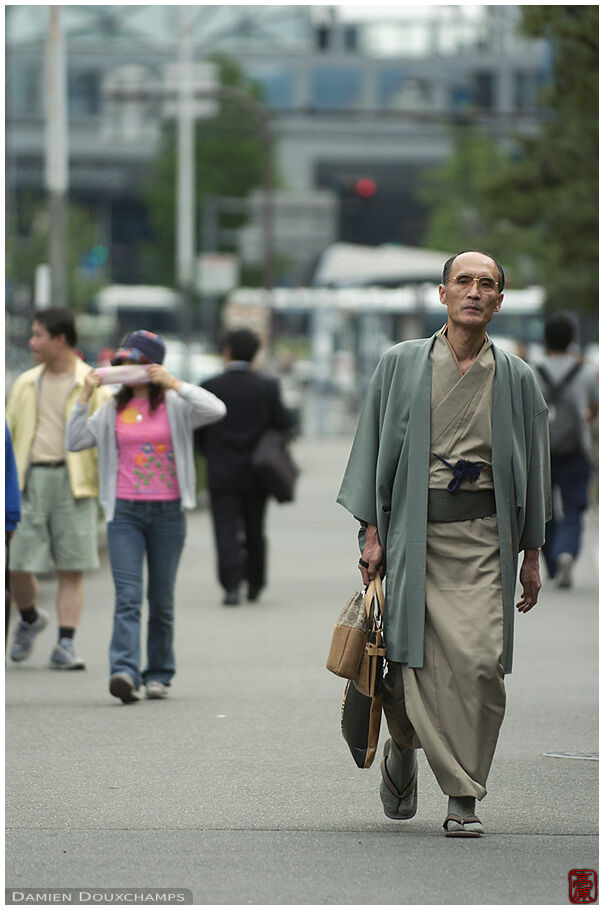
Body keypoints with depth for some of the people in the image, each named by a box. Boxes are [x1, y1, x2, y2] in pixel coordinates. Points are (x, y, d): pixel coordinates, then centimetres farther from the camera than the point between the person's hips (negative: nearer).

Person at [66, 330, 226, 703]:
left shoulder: (175, 406, 2)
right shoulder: (113, 410, 10)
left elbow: (217, 410, -14)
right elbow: (75, 442, 6)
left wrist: (175, 385, -14)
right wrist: (85, 397, -1)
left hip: (168, 511, -1)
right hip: (125, 511, 1)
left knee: (162, 599, 7)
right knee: (128, 597, -12)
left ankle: (159, 675, 18)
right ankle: (125, 673, -24)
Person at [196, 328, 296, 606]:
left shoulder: (211, 387, -7)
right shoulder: (267, 387, -5)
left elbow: (199, 430, -3)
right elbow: (284, 423, -7)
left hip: (222, 472, -2)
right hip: (256, 473, 2)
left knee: (226, 530, -2)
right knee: (255, 530, 15)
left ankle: (232, 586, -15)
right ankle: (255, 584, 24)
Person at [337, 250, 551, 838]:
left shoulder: (515, 379, 8)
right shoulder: (400, 365, 6)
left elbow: (532, 466, 14)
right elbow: (374, 450, 7)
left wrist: (532, 553, 12)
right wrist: (370, 532, 0)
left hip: (484, 537, 0)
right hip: (414, 530, 0)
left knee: (480, 662, -12)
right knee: (415, 660, -3)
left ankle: (463, 801, -5)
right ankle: (403, 744, 29)